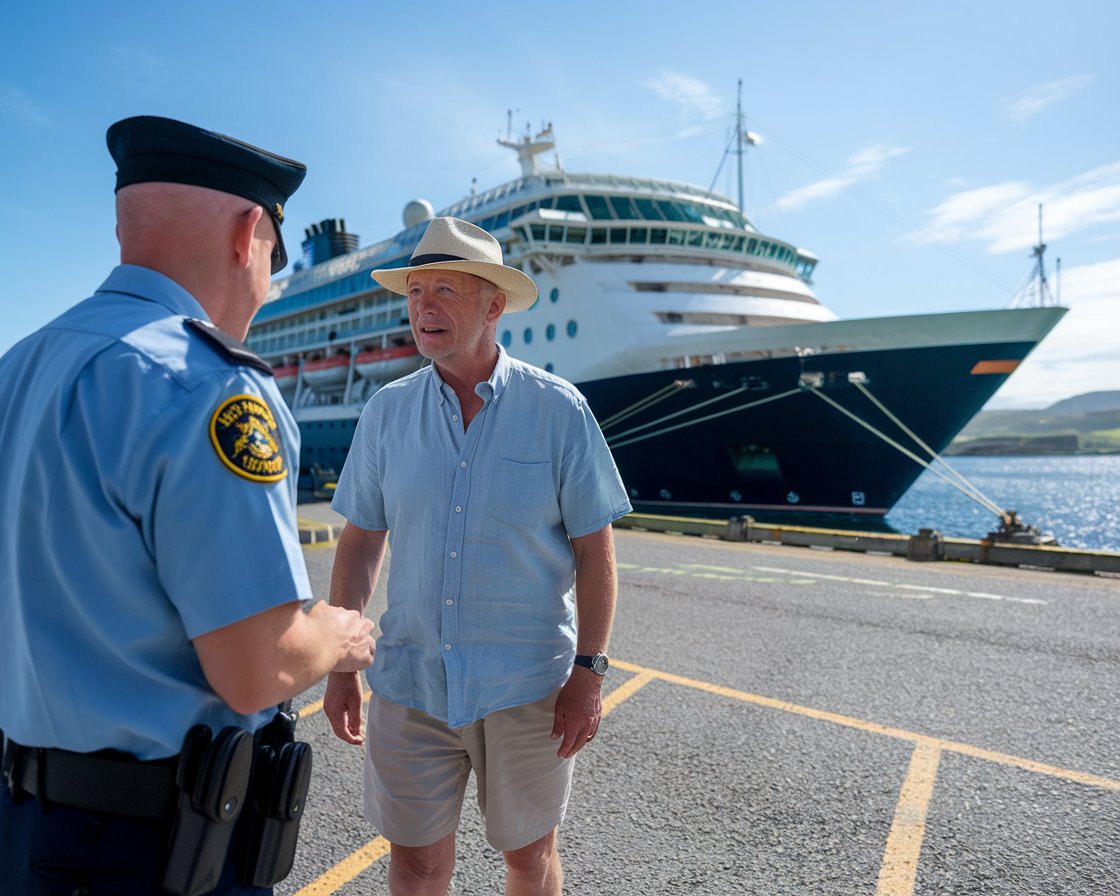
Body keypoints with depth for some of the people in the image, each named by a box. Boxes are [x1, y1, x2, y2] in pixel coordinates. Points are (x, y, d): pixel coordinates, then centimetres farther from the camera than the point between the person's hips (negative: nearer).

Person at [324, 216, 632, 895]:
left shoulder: (558, 409, -8)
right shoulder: (387, 411, 0)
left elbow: (595, 550, -6)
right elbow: (361, 542, 5)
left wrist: (589, 672, -9)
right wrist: (340, 664, 4)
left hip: (527, 686, -2)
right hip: (410, 684, 3)